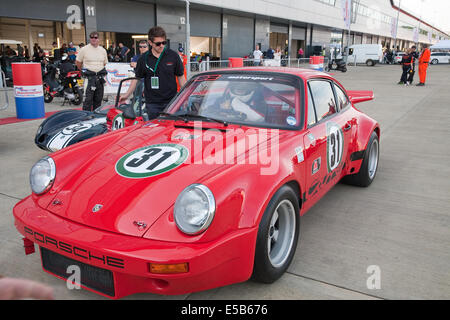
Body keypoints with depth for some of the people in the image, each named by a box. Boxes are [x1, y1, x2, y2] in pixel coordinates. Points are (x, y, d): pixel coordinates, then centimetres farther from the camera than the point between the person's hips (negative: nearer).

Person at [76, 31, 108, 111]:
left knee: (98, 98, 8)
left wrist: (100, 70, 14)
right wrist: (83, 70, 10)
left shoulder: (103, 50, 12)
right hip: (89, 77, -4)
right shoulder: (84, 49, 0)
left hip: (100, 77, 4)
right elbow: (78, 62, 8)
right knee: (88, 98, -9)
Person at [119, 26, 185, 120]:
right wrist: (127, 94, 9)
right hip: (152, 104, 1)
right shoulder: (144, 59, 1)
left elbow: (181, 77, 6)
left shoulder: (173, 56, 0)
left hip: (171, 102, 0)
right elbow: (137, 78, 11)